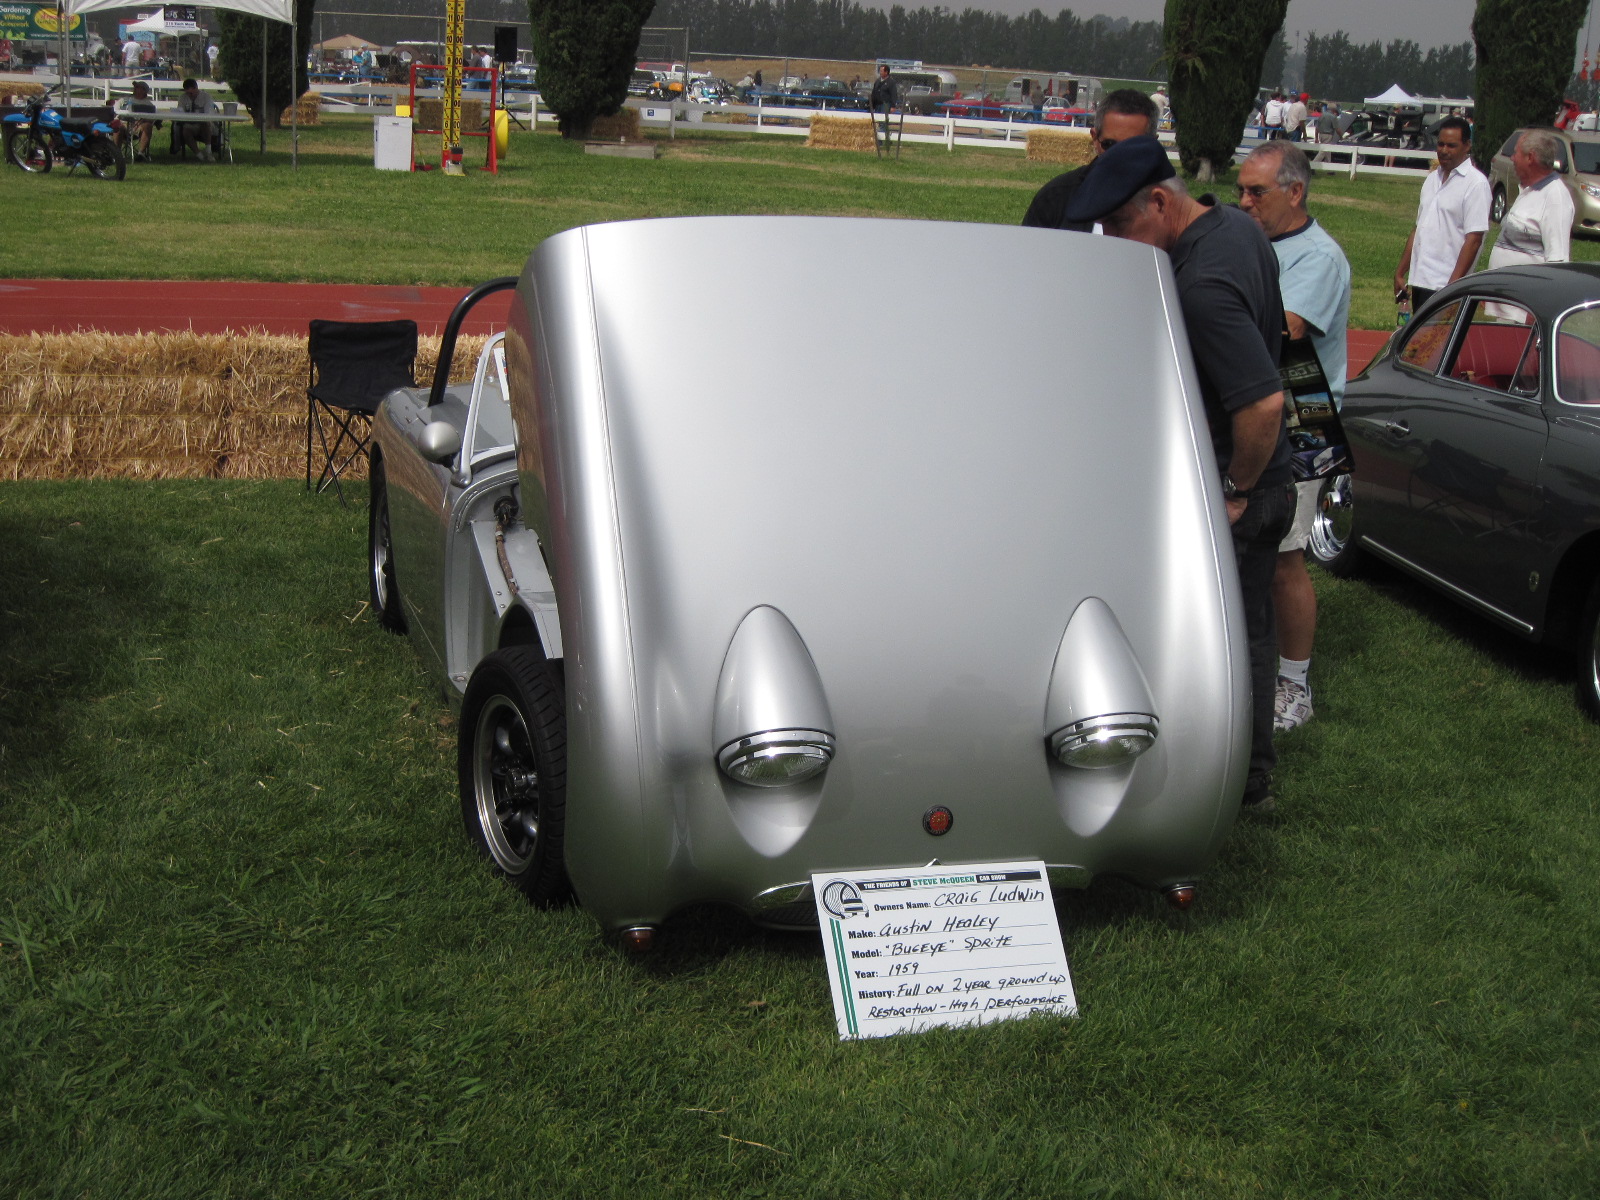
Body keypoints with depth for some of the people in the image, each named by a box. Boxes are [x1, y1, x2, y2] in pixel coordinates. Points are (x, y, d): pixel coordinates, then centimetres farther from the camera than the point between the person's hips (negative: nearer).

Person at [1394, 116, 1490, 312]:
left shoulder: (1476, 183, -8)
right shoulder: (1433, 179, 16)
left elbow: (1474, 239, -14)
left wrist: (1453, 284, -19)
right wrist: (1400, 272, 18)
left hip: (1445, 284, -7)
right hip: (1419, 280, 7)